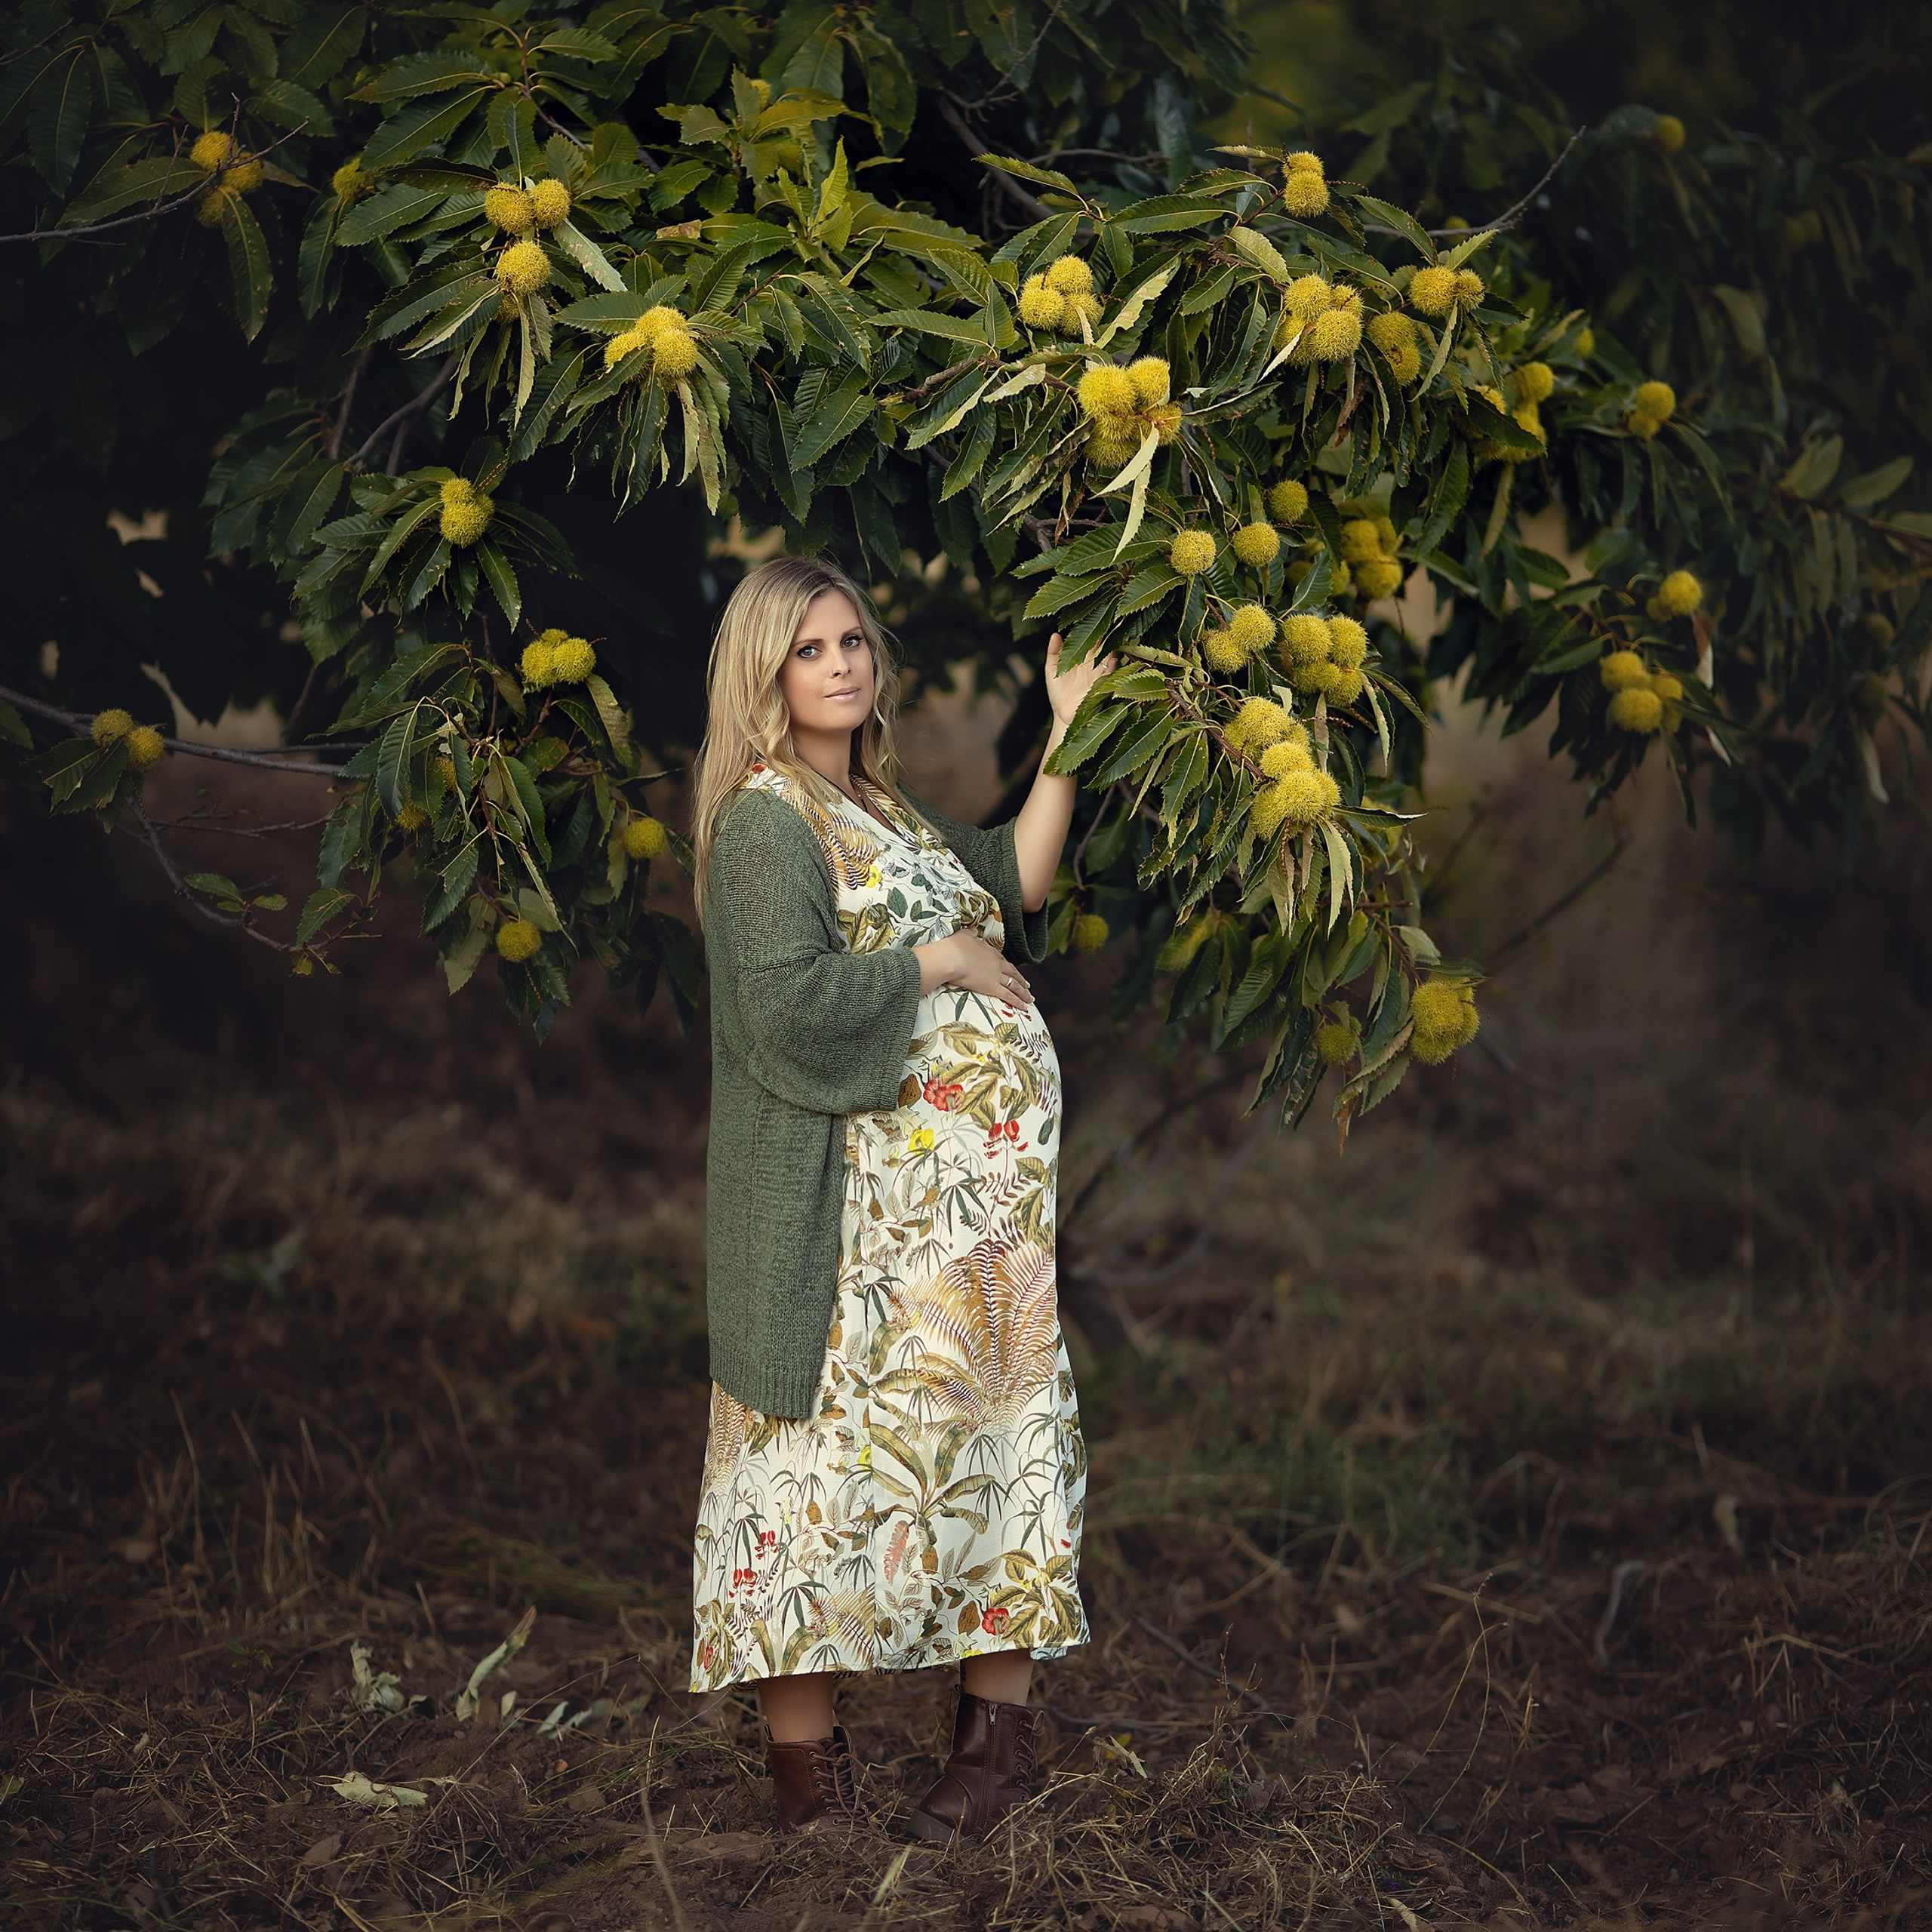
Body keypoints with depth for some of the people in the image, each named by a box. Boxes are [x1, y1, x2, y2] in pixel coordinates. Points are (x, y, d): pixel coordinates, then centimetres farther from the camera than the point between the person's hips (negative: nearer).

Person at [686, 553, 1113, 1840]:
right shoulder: (764, 822, -10)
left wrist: (1067, 736, 13)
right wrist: (937, 961, -12)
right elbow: (787, 1006, -22)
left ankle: (1003, 1711, 16)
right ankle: (805, 1748, 3)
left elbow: (1015, 882, 16)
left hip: (980, 1188, 9)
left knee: (995, 1421, 8)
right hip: (859, 1203, -8)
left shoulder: (881, 807, 17)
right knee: (843, 1441, -5)